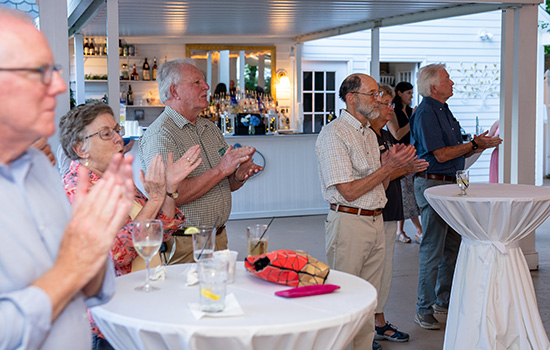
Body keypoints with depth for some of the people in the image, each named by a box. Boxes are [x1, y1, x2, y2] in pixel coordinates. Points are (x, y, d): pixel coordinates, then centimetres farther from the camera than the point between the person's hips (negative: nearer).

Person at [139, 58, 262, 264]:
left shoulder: (210, 128, 14)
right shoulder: (159, 135, -13)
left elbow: (227, 185, 19)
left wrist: (239, 176, -5)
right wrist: (220, 170, -22)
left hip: (219, 238, 7)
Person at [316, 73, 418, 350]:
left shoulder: (369, 134, 15)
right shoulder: (334, 134, -13)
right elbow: (350, 192, -18)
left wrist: (392, 164, -1)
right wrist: (389, 166, -15)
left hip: (376, 221, 8)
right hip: (349, 223, -8)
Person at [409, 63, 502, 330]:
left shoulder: (444, 111, 17)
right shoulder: (425, 113, -14)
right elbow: (441, 155, -19)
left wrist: (478, 145, 4)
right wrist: (474, 145, -11)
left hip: (451, 184, 10)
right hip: (432, 184, -10)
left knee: (452, 245, 15)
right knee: (432, 250, -5)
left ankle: (444, 300, 27)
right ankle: (424, 309, 4)